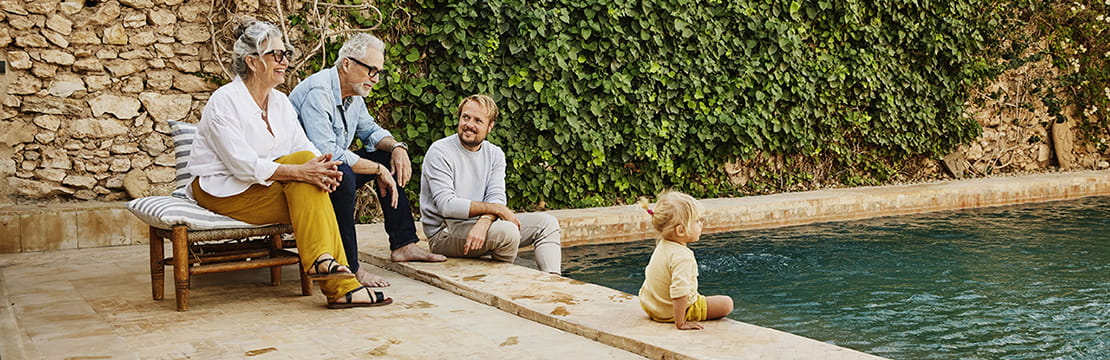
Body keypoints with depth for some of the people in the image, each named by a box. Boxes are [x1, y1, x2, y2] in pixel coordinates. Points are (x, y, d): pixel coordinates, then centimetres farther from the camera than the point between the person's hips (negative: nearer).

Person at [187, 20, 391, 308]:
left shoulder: (280, 102, 11)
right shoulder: (225, 101, -13)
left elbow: (304, 148, 1)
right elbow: (242, 164, -23)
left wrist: (321, 166, -24)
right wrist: (299, 171, -33)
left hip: (264, 186, 7)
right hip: (221, 191, -7)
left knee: (310, 166, -24)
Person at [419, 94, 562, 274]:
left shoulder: (495, 154, 8)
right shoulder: (440, 152, -11)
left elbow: (497, 197, -6)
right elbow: (447, 205, -20)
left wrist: (483, 222, -29)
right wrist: (495, 208, -19)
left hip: (478, 223, 7)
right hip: (444, 231, -7)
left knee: (547, 223, 0)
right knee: (507, 231, -31)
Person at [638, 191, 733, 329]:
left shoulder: (661, 246, -2)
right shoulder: (682, 257, -32)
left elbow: (649, 273, 13)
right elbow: (679, 292, -40)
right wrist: (680, 323, -34)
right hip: (670, 313, -9)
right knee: (726, 303, -8)